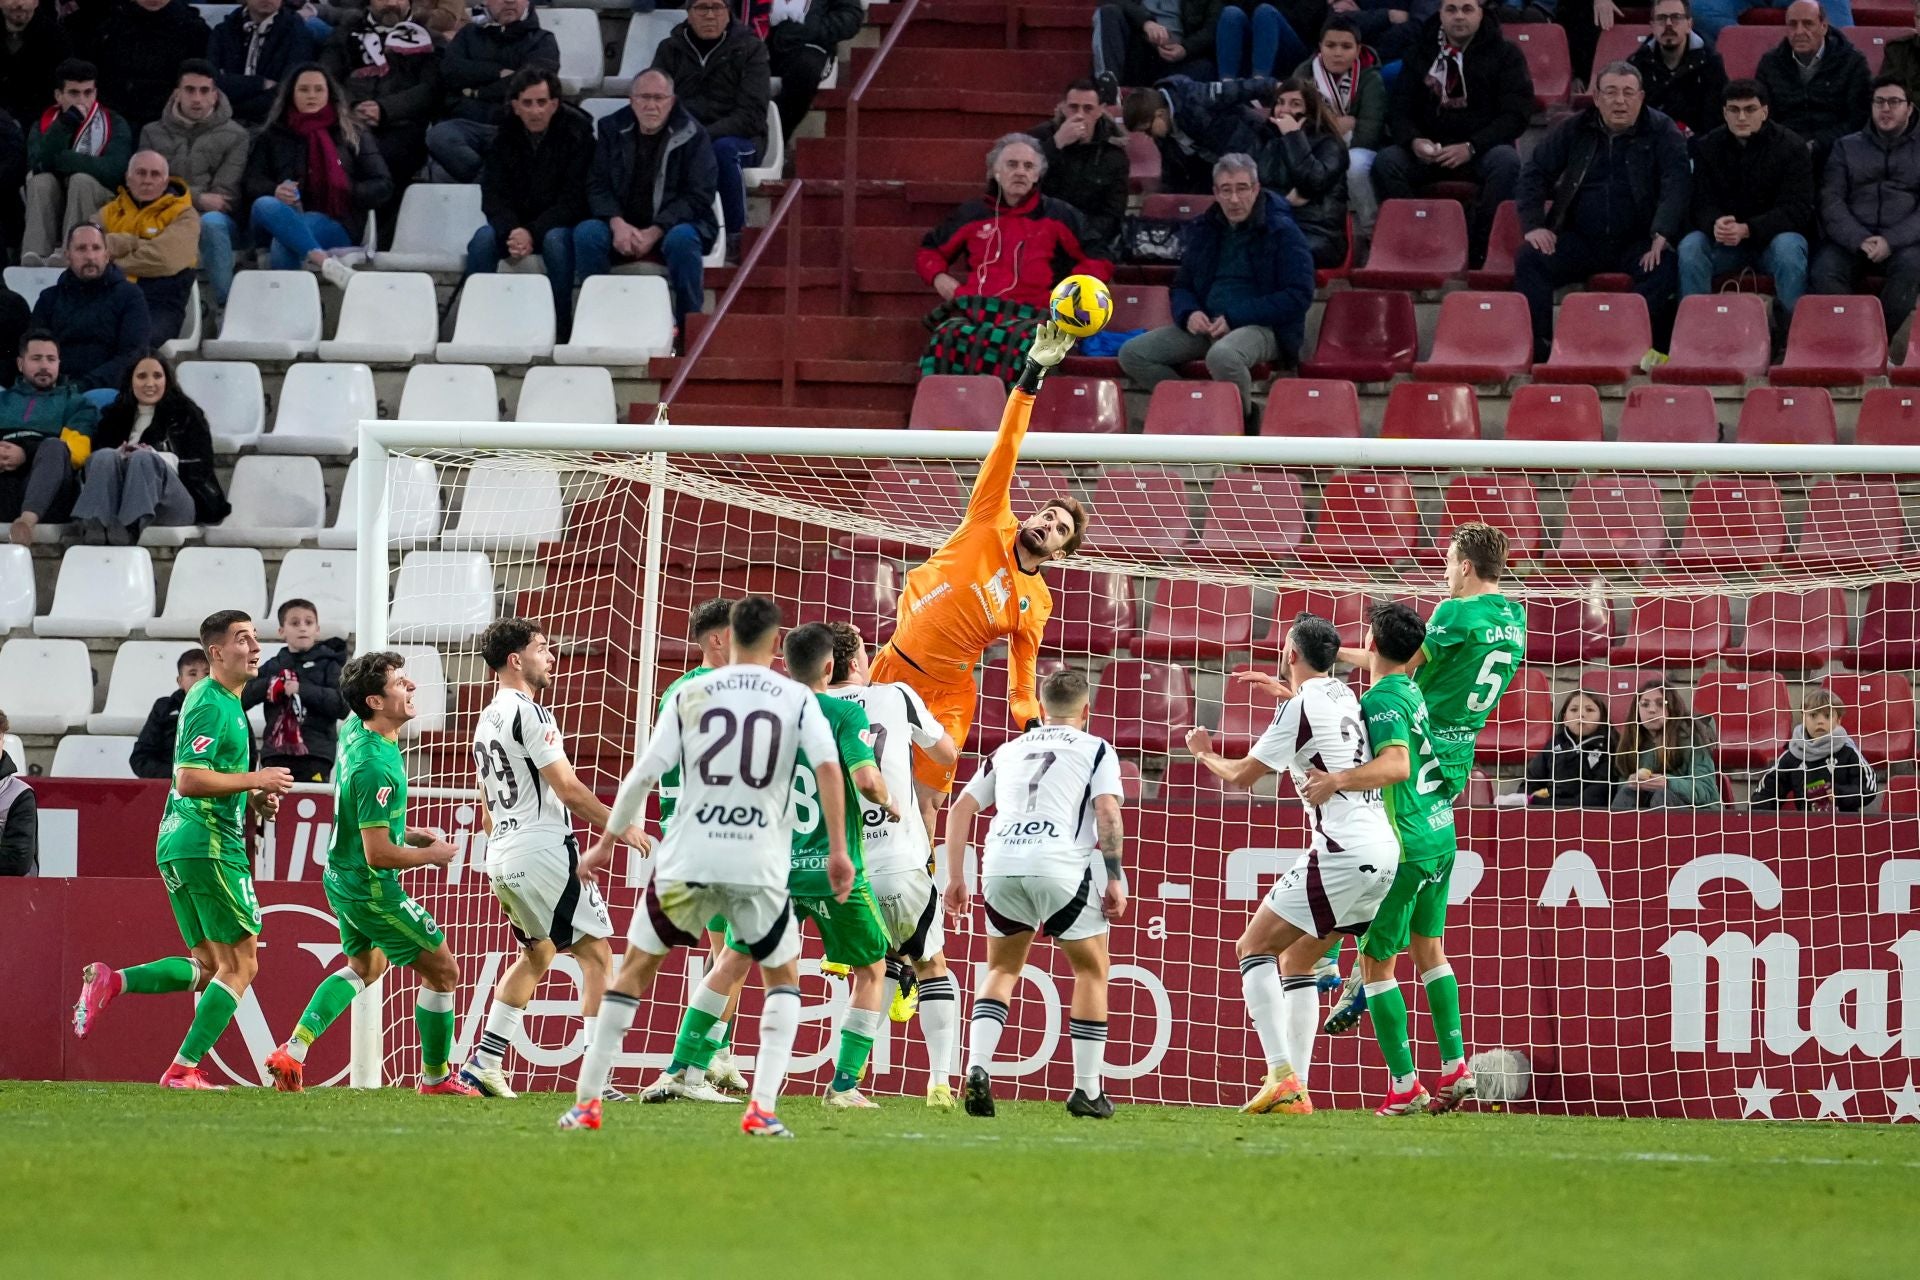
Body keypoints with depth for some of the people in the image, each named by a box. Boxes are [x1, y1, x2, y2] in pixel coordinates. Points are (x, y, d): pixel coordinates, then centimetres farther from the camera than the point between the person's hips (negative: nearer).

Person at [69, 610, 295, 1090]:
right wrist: (256, 780, -17)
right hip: (210, 843, -10)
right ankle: (183, 1070, -6)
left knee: (208, 966, 15)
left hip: (179, 845, 10)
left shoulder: (221, 701, 18)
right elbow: (188, 780, -22)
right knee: (240, 963, -4)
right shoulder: (212, 705, -13)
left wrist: (251, 800, 14)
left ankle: (111, 981, 0)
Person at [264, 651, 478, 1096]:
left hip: (342, 878, 9)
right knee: (442, 972, 5)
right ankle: (436, 1077, 19)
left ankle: (292, 1051, 18)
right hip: (372, 889, -9)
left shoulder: (354, 731, -1)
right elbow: (378, 855, -28)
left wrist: (407, 833, 13)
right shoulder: (375, 766, -30)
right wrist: (432, 855, -13)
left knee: (365, 967, 30)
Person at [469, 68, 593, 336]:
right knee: (483, 239, -27)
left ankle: (560, 331, -28)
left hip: (558, 224, -3)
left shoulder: (577, 131, -10)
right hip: (513, 223, 3)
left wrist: (532, 233, -25)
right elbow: (492, 197, -3)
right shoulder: (504, 135, 0)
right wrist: (511, 232, -25)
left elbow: (573, 200, -14)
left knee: (556, 241, -36)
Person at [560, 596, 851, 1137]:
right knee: (783, 978, 18)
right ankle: (763, 1108, 0)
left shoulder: (690, 695, 4)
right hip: (760, 866, 0)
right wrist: (839, 850, -8)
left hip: (687, 861, 0)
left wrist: (607, 842, 10)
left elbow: (642, 774, 1)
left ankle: (586, 1102, 13)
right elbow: (828, 767, -11)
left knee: (636, 968, 15)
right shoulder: (796, 698, 2)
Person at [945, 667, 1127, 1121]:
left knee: (1001, 969, 21)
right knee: (1091, 968, 14)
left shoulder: (1009, 751, 27)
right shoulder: (1095, 750, 16)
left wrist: (956, 877, 25)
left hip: (1000, 863, 3)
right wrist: (1114, 879, 2)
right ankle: (1087, 1091, 12)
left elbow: (962, 808, 23)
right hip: (1058, 863, -3)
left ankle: (978, 1070, 0)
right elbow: (1107, 811, 1)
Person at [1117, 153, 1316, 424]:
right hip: (1207, 326, 6)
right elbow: (1182, 286, 22)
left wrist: (1235, 318, -16)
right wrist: (1189, 313, -5)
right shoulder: (1204, 229, 14)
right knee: (1132, 354, -12)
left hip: (1266, 328, -6)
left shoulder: (1281, 231, -4)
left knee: (1222, 355, -41)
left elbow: (1298, 296, -10)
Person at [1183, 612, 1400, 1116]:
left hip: (1344, 854, -9)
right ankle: (1297, 1089, 9)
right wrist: (1284, 692, 58)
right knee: (1295, 957, 17)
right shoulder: (1343, 694, 16)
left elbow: (1241, 775, -1)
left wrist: (1204, 754, 19)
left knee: (1253, 947, -3)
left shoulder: (1301, 708, -9)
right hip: (1384, 853, 9)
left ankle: (1282, 1076, -16)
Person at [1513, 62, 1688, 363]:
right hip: (1580, 241, 3)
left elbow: (1676, 185, -7)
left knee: (1666, 268, -34)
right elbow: (1535, 173, 12)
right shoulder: (1574, 131, 11)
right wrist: (1534, 225, -3)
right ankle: (1537, 346, -24)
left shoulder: (1661, 132, 3)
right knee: (1529, 260, -22)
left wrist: (1661, 236, -22)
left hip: (1636, 244, -3)